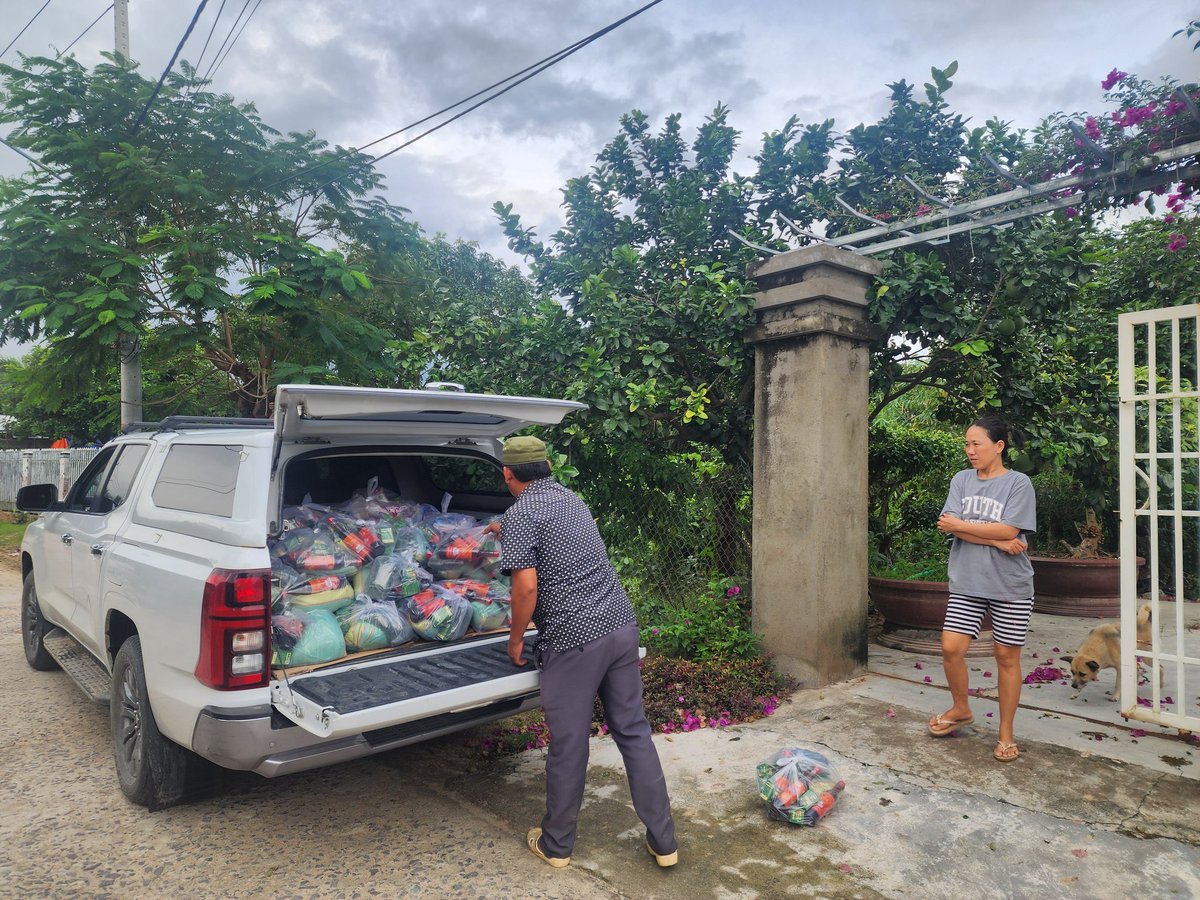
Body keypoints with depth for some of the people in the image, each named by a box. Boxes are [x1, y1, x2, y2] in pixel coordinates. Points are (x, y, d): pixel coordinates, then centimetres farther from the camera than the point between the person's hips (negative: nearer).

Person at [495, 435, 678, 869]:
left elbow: (526, 586, -15)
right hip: (622, 625, 7)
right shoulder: (572, 499, 16)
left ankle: (556, 845, 28)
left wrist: (515, 639, 1)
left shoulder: (520, 514, -8)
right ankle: (663, 841, 23)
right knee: (634, 732, 15)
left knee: (568, 745, 9)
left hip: (574, 640, -7)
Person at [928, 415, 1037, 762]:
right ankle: (961, 709, 25)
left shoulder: (1018, 483, -6)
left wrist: (960, 525, -9)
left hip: (1009, 586, -3)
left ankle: (1006, 734, 22)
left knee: (1007, 657, 7)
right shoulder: (962, 480, 6)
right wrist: (997, 541, -15)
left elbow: (1008, 530, -17)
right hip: (966, 582, 3)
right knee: (951, 648, -1)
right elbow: (951, 526, -5)